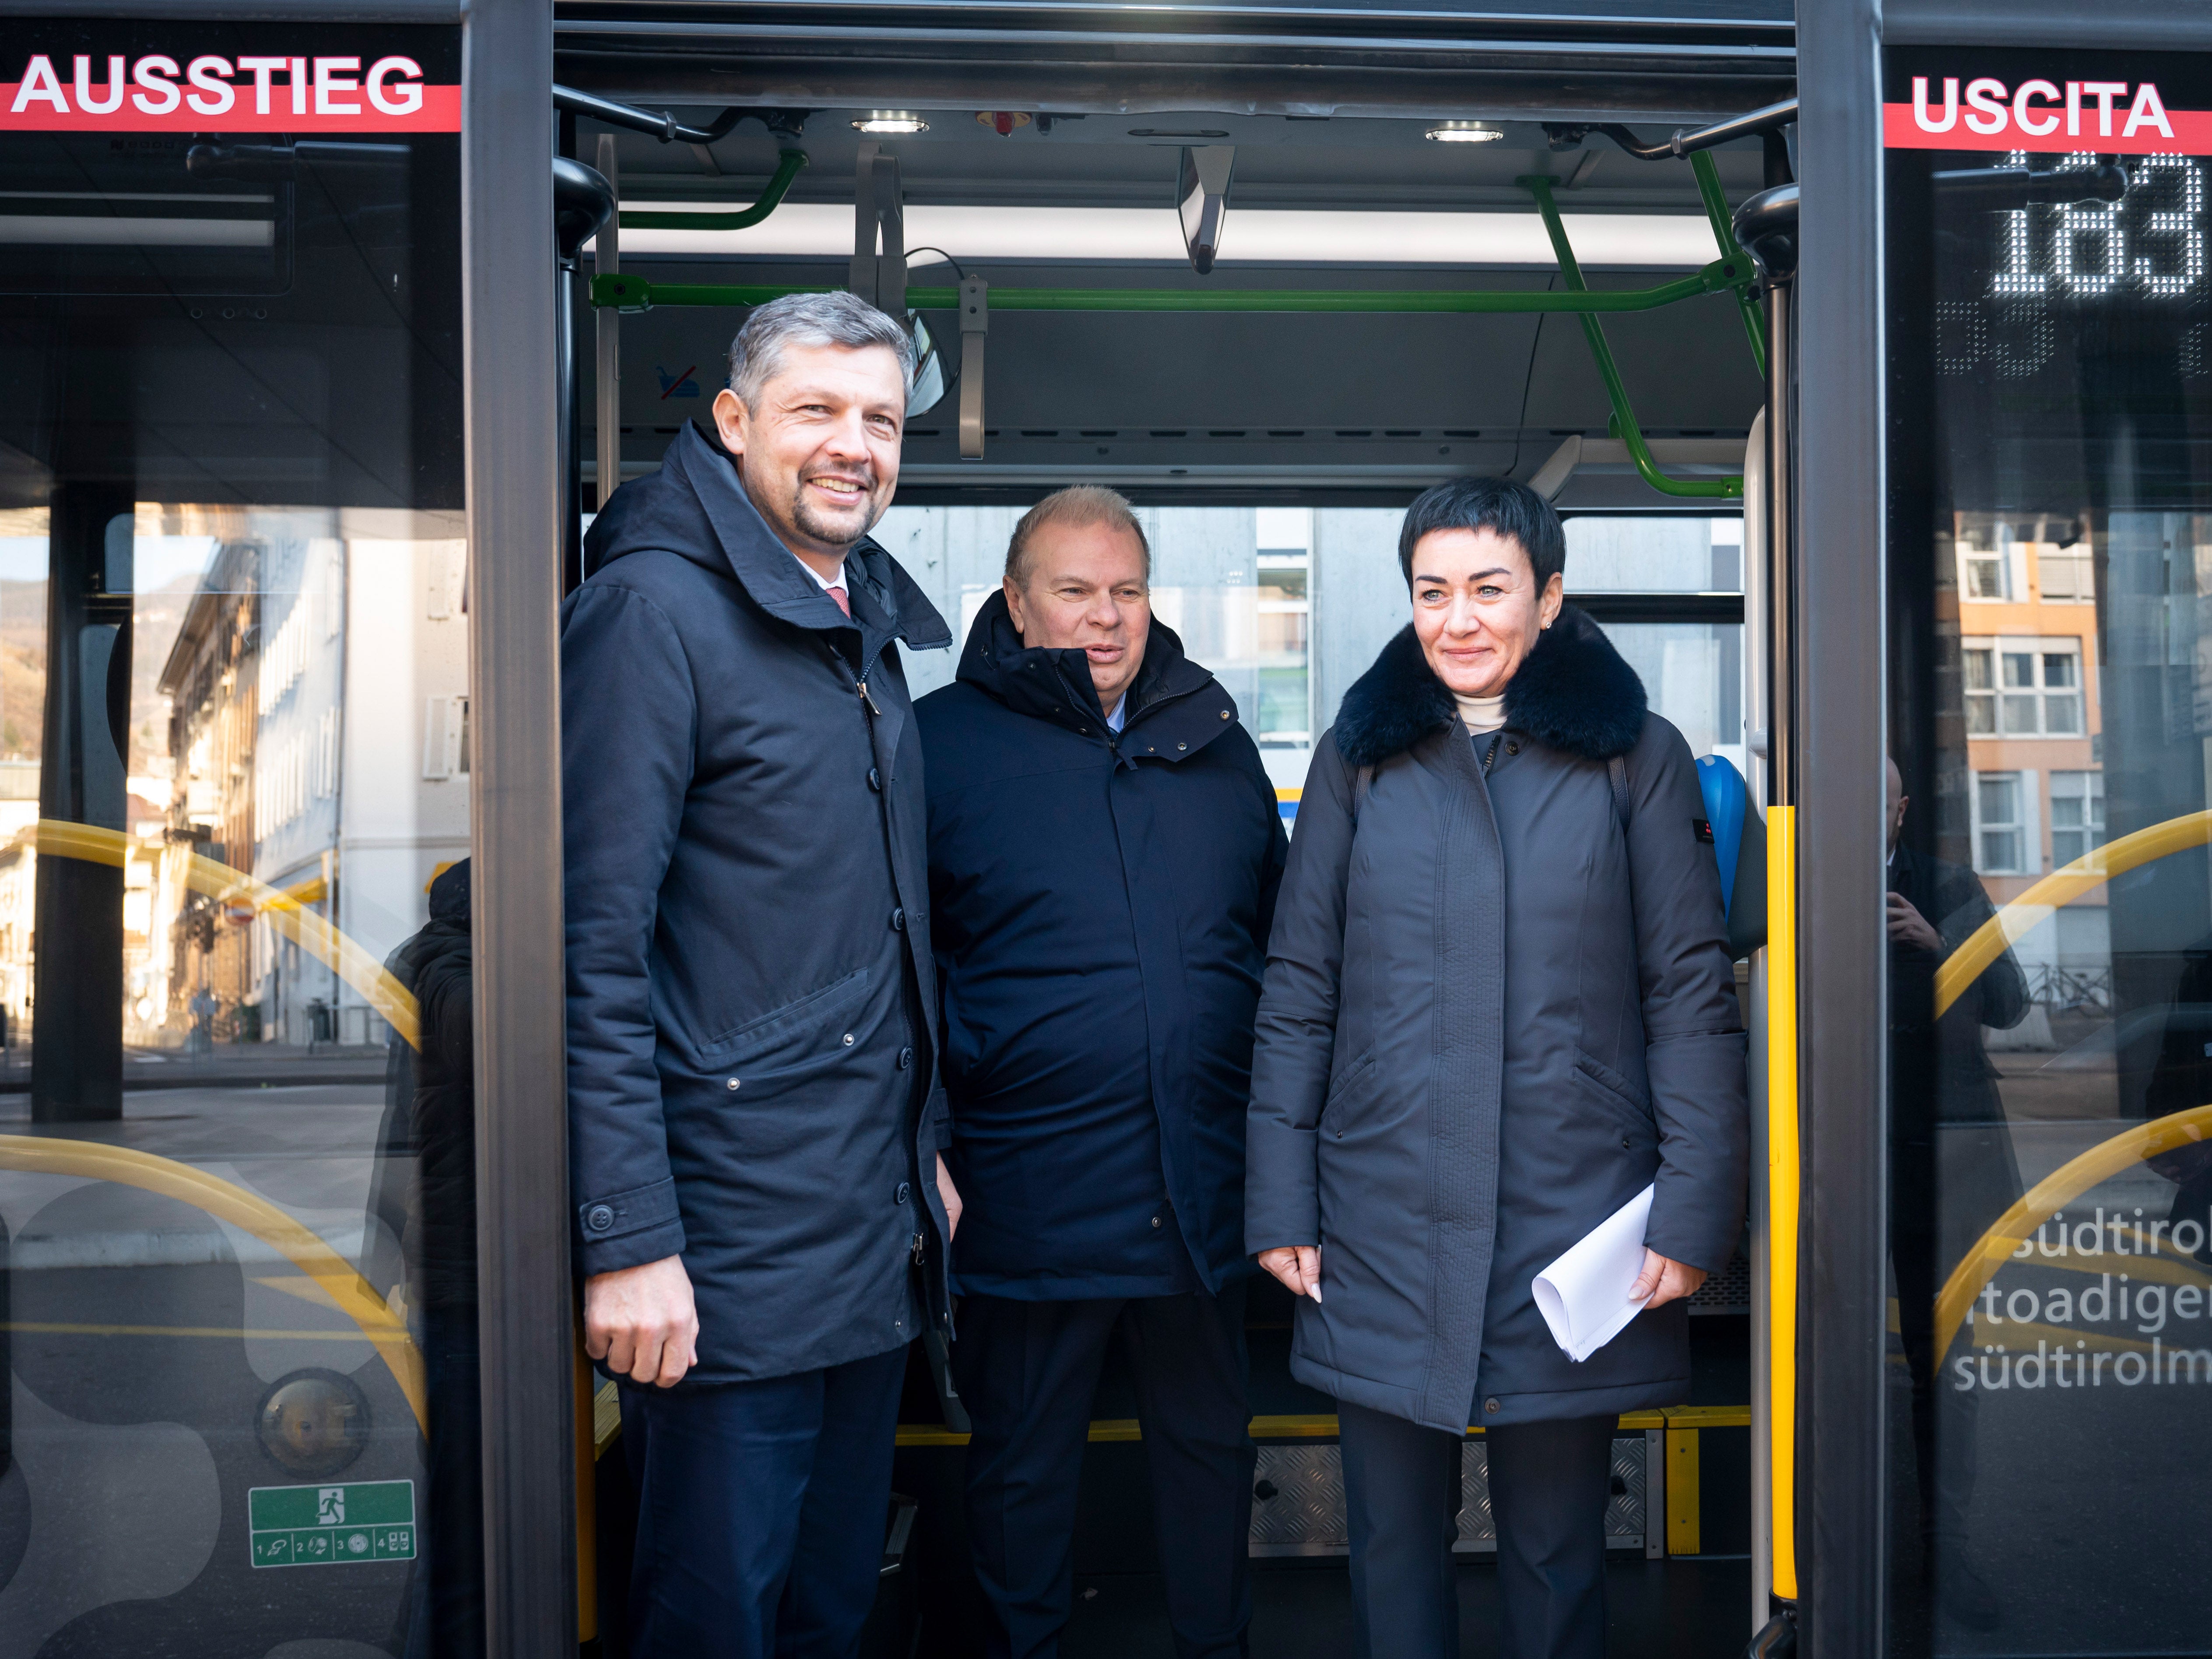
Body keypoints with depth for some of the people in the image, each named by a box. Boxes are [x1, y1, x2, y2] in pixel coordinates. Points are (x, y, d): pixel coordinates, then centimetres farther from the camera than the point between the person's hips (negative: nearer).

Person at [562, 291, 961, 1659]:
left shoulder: (870, 630, 13)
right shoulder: (656, 610, -13)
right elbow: (596, 950, -18)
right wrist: (628, 1239, -20)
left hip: (876, 1238, 8)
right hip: (729, 1260, -7)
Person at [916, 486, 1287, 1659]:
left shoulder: (1213, 739, 8)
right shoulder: (942, 741, -4)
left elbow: (1278, 928, 17)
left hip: (1205, 1183, 4)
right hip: (1032, 1196, -4)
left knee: (1211, 1439, 20)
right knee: (1022, 1459, 13)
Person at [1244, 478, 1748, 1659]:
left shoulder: (1634, 756, 3)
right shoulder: (1358, 756, 7)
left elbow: (1692, 997, 2)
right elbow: (1296, 996, 7)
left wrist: (1694, 1209, -5)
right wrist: (1279, 1204, 2)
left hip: (1570, 1210, -1)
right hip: (1383, 1221, 1)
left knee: (1557, 1546, 11)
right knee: (1393, 1539, 11)